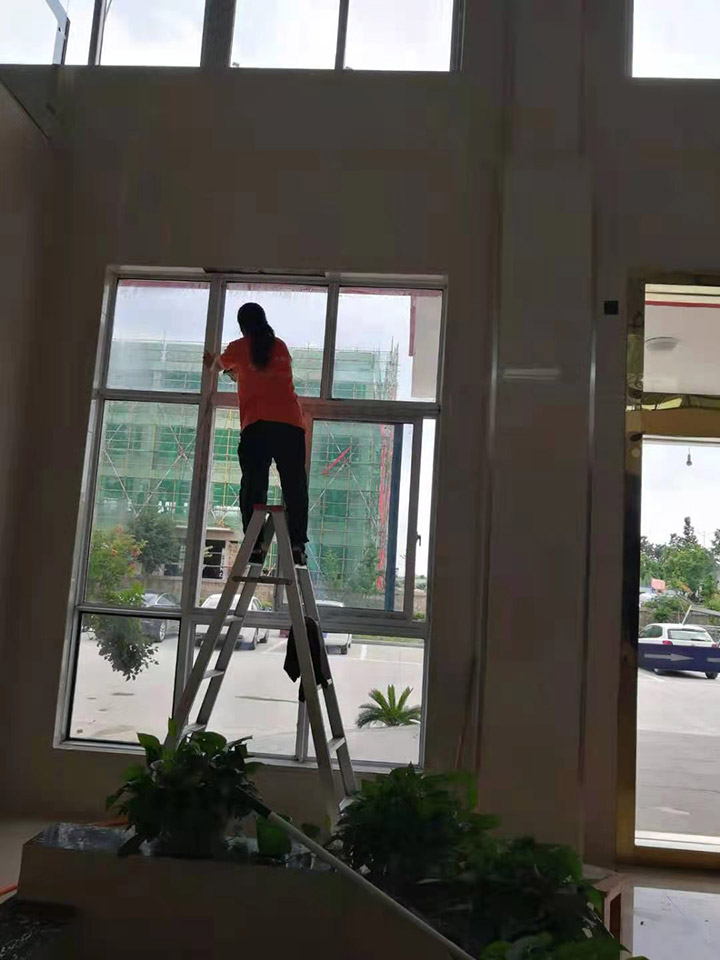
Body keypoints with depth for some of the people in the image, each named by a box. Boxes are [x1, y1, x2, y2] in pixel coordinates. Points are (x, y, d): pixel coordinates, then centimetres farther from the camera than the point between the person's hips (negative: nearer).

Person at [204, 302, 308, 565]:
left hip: (258, 423, -2)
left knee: (253, 486, -3)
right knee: (294, 486, 0)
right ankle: (297, 544, -9)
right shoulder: (281, 347, 23)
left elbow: (220, 363, 36)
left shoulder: (240, 347, 14)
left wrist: (211, 361, 61)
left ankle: (254, 546, -10)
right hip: (291, 422, 3)